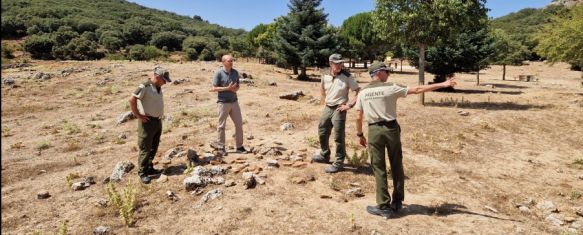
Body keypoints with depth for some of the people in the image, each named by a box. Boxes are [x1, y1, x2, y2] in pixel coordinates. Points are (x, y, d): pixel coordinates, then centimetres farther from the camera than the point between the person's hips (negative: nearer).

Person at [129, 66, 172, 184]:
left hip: (157, 121, 8)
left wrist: (159, 115, 13)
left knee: (154, 147, 16)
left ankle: (149, 168, 29)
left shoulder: (158, 87, 8)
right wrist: (138, 115, -18)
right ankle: (142, 172, 9)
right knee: (145, 148, -1)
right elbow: (132, 100, -24)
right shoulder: (145, 87, -18)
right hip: (147, 121, -8)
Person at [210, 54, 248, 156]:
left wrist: (235, 89, -10)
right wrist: (227, 88, -18)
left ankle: (239, 146, 18)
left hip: (234, 102, 5)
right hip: (223, 103, -5)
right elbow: (214, 88, -10)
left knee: (239, 124, 6)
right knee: (221, 126, 4)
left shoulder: (235, 72, 6)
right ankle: (221, 147, 15)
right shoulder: (219, 73, -9)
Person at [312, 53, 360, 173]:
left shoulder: (346, 76, -12)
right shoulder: (325, 76, 2)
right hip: (327, 108, 6)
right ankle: (324, 155, 39)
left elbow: (358, 91, -11)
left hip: (339, 109, -6)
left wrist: (349, 105, -15)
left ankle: (339, 163, 11)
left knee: (338, 137, -2)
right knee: (322, 133, 17)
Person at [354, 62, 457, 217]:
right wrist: (442, 85, 1)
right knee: (396, 166, 14)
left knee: (379, 168, 6)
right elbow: (417, 90, -4)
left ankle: (384, 206, 7)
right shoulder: (391, 88, -5)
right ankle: (397, 202, 24)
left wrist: (359, 134, 14)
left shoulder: (363, 92, 3)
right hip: (391, 128, -1)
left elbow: (358, 117, 2)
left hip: (374, 130, 1)